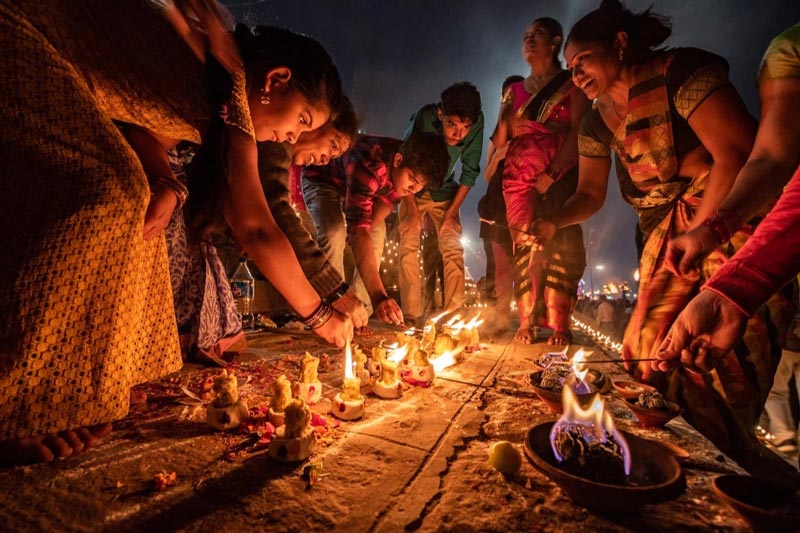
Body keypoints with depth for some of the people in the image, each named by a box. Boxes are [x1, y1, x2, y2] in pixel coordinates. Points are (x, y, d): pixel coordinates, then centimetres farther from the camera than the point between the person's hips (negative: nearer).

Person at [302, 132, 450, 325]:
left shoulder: (411, 166, -22)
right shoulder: (368, 166, -46)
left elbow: (390, 197, -3)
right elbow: (358, 232, -55)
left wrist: (369, 224, -23)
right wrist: (378, 295, -64)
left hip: (361, 184, 7)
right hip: (321, 179, -6)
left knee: (376, 236, -4)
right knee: (334, 234, -31)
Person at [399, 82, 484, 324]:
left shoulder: (477, 123, -22)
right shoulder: (423, 117, -29)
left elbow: (470, 171, -10)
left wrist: (452, 212, -11)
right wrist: (412, 210, -16)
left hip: (445, 193, 2)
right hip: (414, 191, -2)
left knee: (454, 249, -7)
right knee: (409, 246, -12)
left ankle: (454, 315, 0)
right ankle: (411, 316, -8)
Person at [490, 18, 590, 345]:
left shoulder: (572, 85, 11)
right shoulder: (515, 91, 22)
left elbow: (578, 133, -2)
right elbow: (497, 141, 18)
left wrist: (550, 175, -13)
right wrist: (508, 126, -4)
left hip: (560, 176, -3)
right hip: (520, 177, 3)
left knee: (559, 247, -12)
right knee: (524, 248, -7)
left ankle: (560, 328, -9)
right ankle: (525, 324, -4)